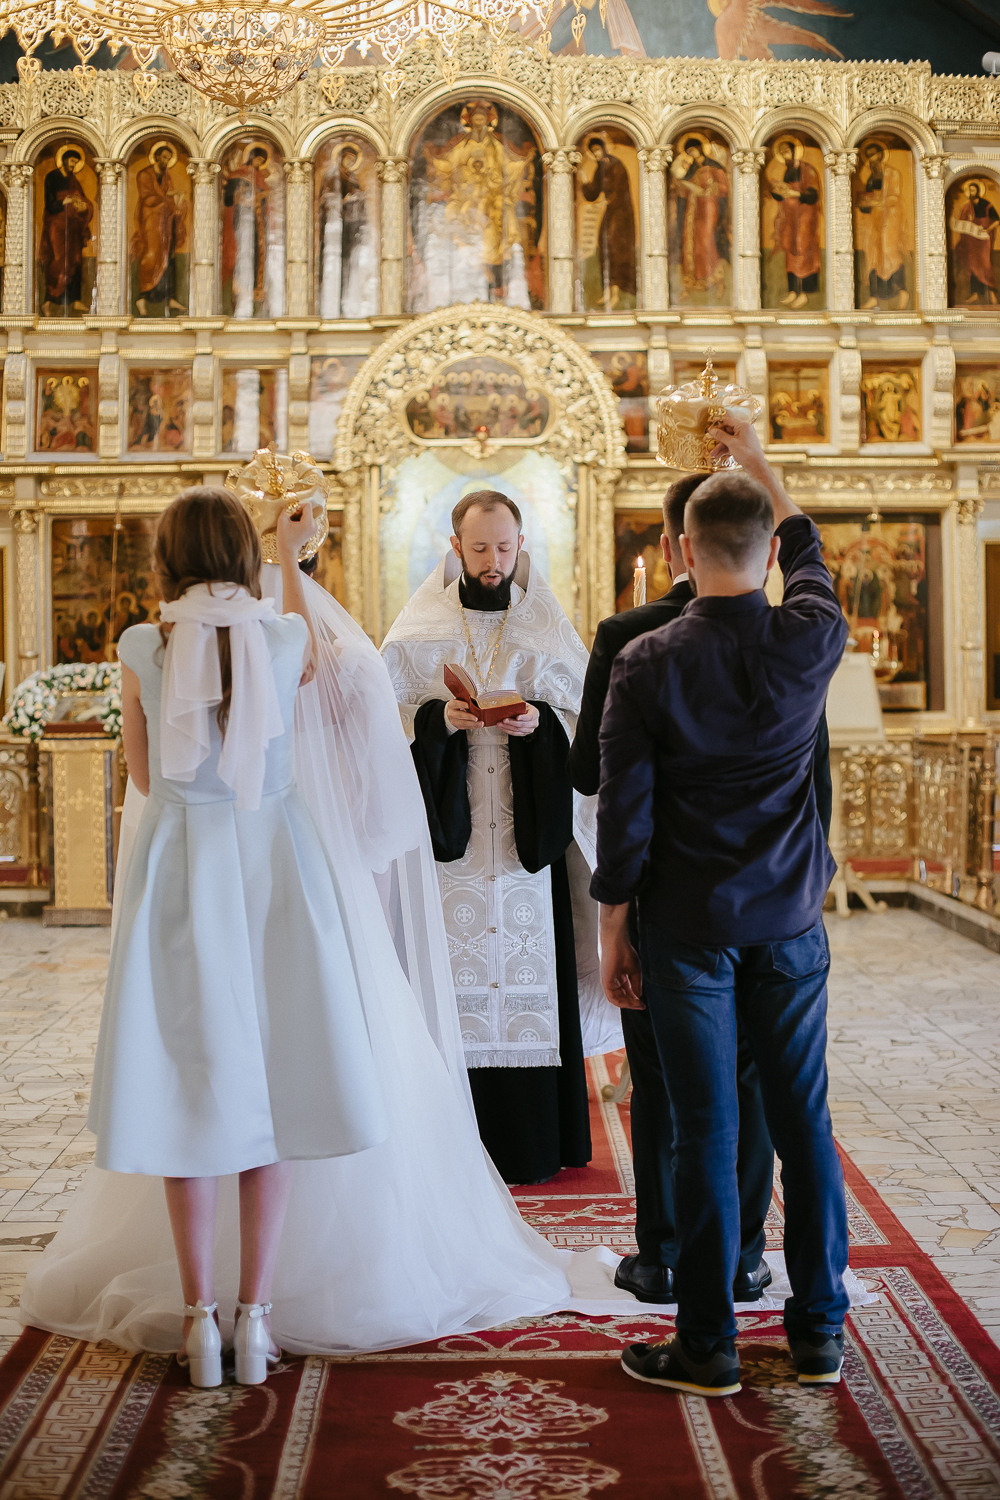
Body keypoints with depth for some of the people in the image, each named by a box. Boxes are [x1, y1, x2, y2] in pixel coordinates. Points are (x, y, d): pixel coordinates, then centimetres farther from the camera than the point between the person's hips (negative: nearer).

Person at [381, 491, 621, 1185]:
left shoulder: (547, 629, 9)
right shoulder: (420, 629, 7)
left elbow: (586, 713, 8)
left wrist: (542, 720, -12)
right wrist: (439, 718, -14)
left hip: (528, 830, 1)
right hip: (449, 827, -1)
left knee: (531, 969, -1)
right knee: (454, 970, -4)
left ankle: (537, 1140, 8)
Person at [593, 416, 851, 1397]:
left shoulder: (646, 665, -12)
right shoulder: (810, 642, -5)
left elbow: (623, 816, -10)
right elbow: (807, 552, 18)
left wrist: (613, 932, 1)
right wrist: (757, 463, 32)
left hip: (689, 927, -2)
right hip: (790, 921, 3)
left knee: (704, 1133, 3)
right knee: (802, 1122, 11)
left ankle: (707, 1347, 14)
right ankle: (818, 1335, 21)